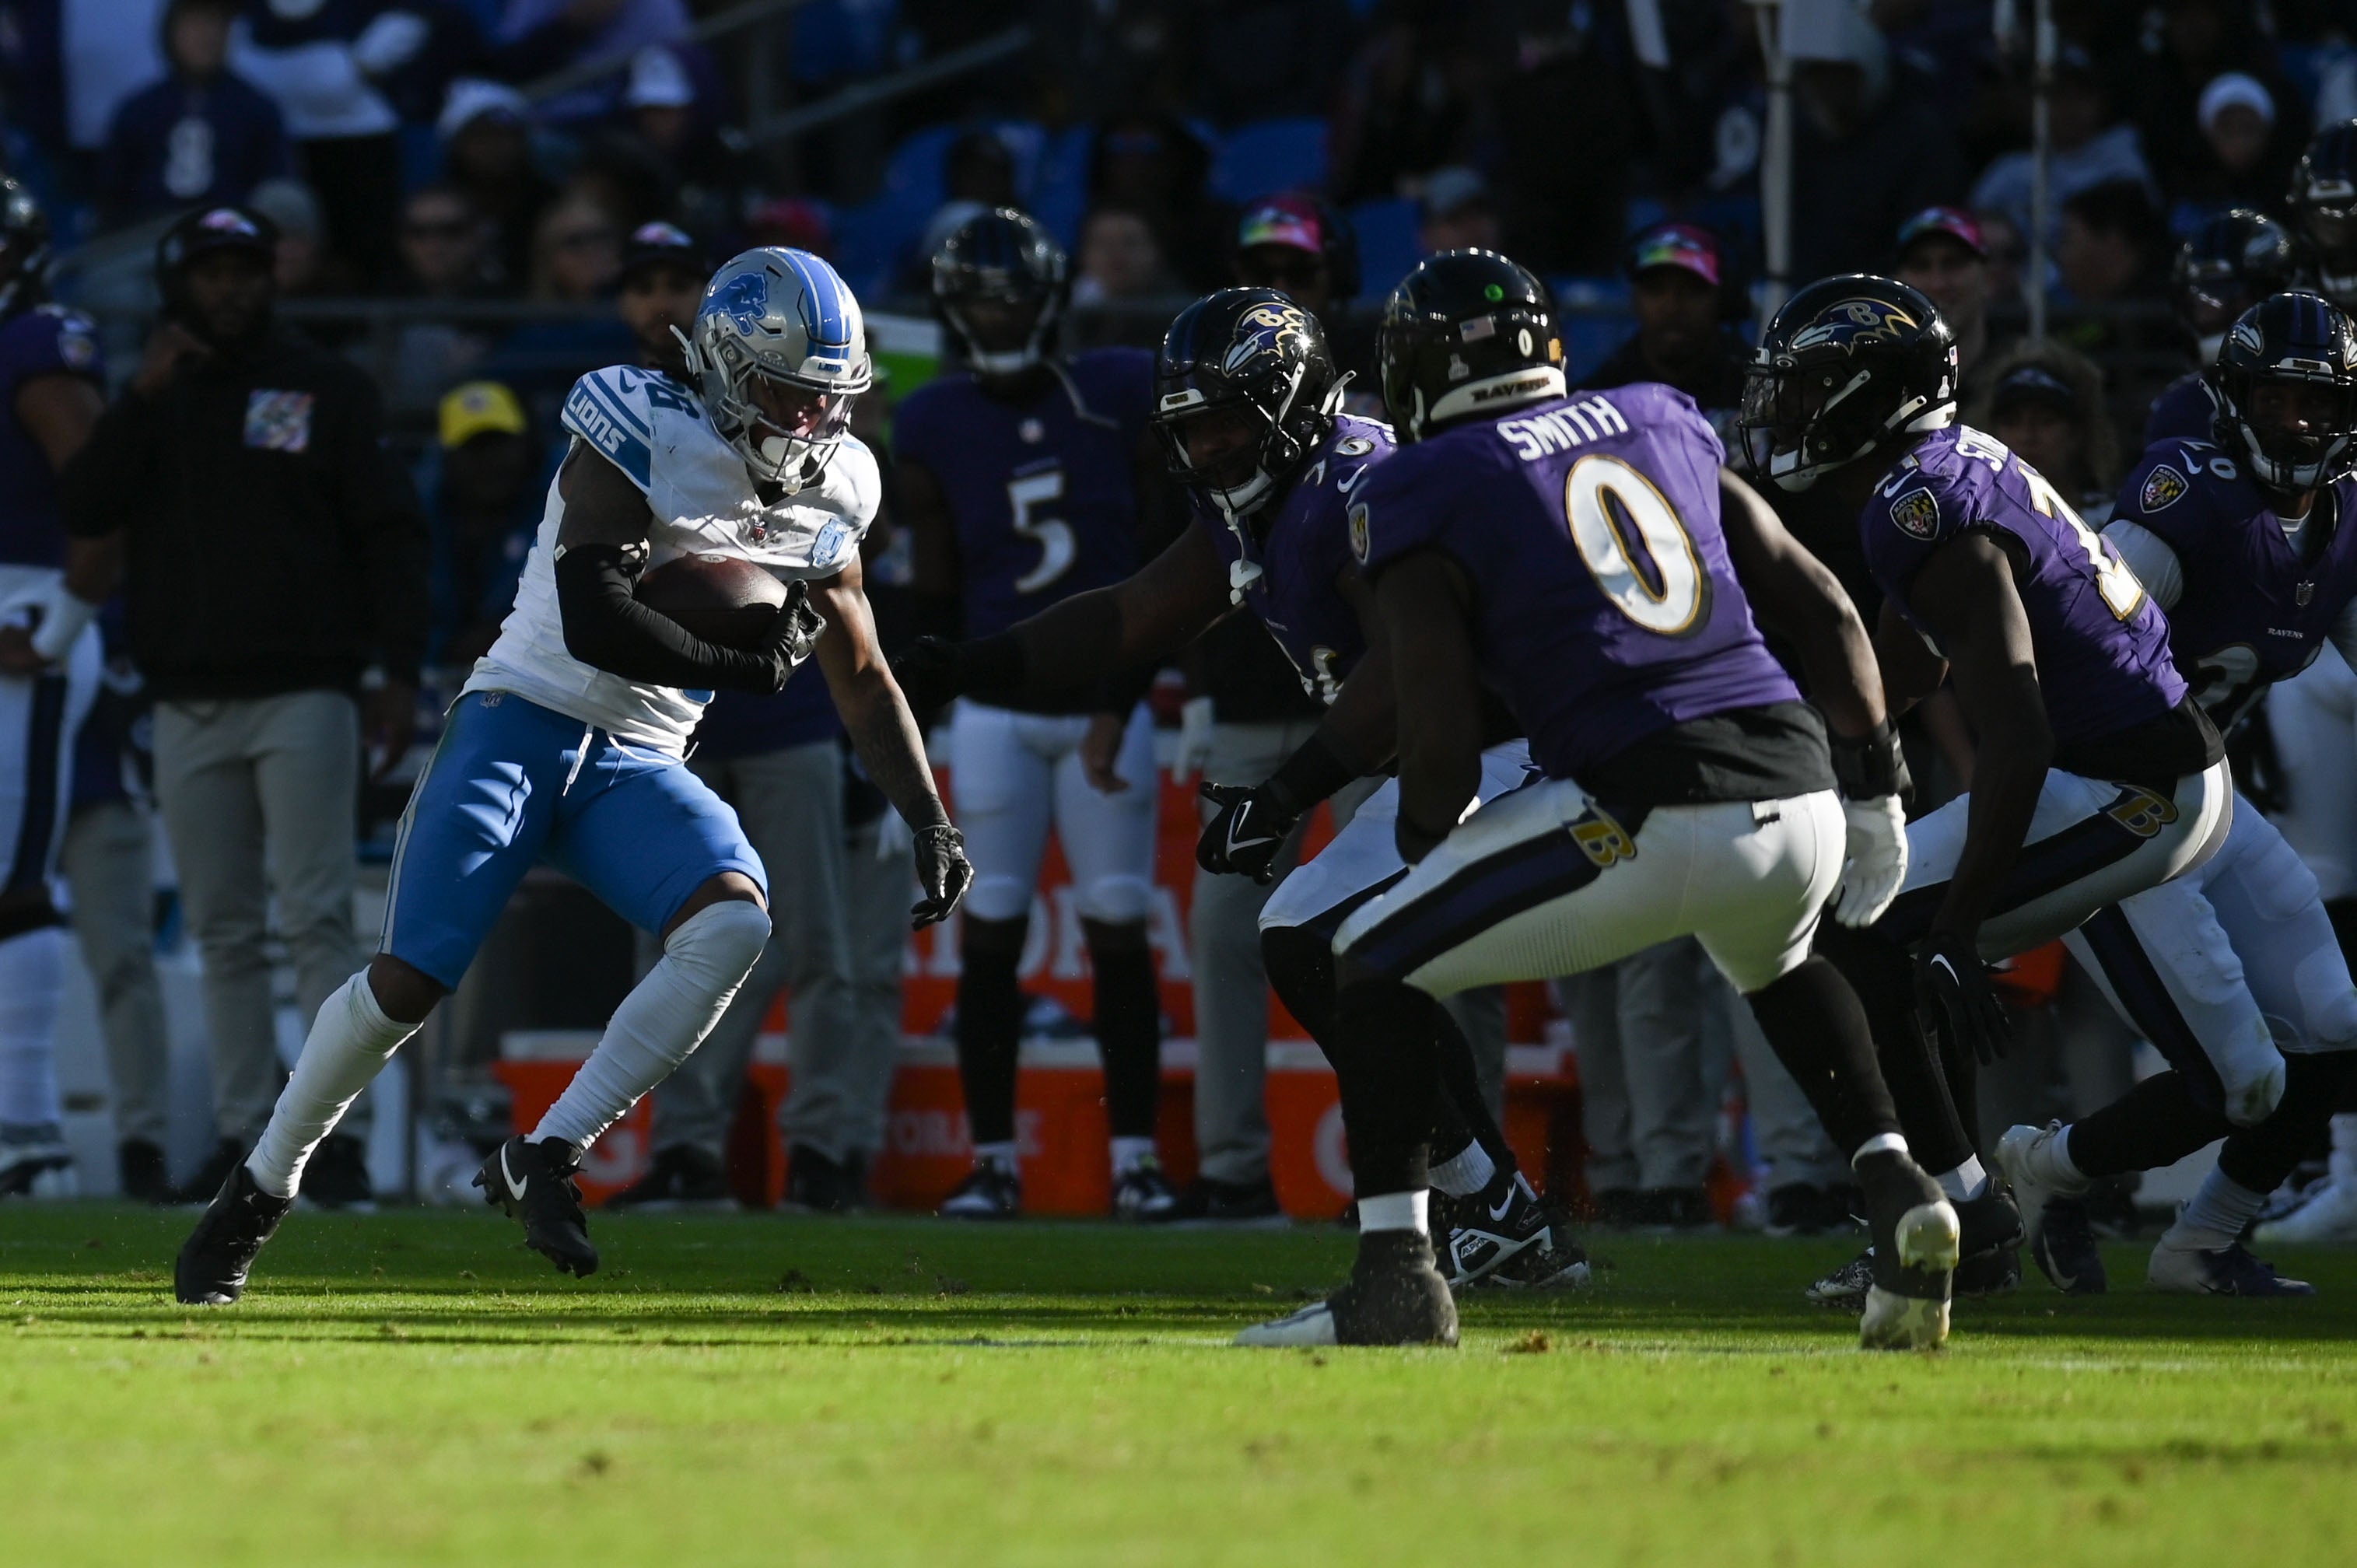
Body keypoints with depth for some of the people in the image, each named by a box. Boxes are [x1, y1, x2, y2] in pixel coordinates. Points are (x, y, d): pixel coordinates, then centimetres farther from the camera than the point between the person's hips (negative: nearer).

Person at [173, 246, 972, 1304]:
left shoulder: (825, 497, 7)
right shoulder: (646, 437, -14)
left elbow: (865, 682, 18)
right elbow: (593, 623, -23)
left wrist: (930, 822, 11)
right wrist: (745, 665, -19)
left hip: (637, 766, 5)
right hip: (525, 724, -5)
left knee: (734, 925, -24)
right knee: (407, 981, -12)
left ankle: (543, 1160, -17)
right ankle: (261, 1188, 11)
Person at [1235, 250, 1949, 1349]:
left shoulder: (1422, 498, 4)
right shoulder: (1659, 427, 20)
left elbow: (1442, 748, -3)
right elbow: (1821, 608, 20)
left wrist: (1425, 839, 19)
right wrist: (1875, 795, 27)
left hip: (1653, 819, -6)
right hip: (1797, 794, 6)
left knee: (1376, 965, 12)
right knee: (1775, 962, 39)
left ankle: (1396, 1270, 1)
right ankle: (1897, 1193, 19)